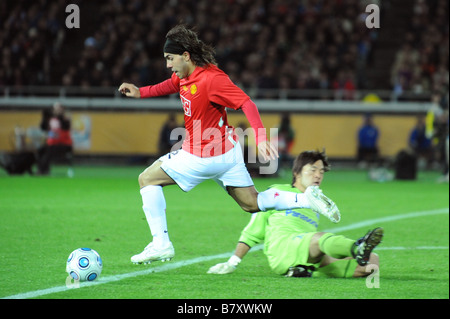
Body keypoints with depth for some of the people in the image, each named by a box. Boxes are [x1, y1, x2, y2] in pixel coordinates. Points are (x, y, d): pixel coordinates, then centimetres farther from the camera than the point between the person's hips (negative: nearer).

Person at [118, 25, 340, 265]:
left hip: (204, 158, -9)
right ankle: (308, 199, 6)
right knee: (253, 204, 14)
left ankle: (161, 244, -1)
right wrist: (140, 92, 12)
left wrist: (261, 139, -37)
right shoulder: (185, 74, 2)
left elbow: (246, 103, -27)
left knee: (147, 179, 1)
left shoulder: (211, 78, -24)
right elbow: (172, 85, 25)